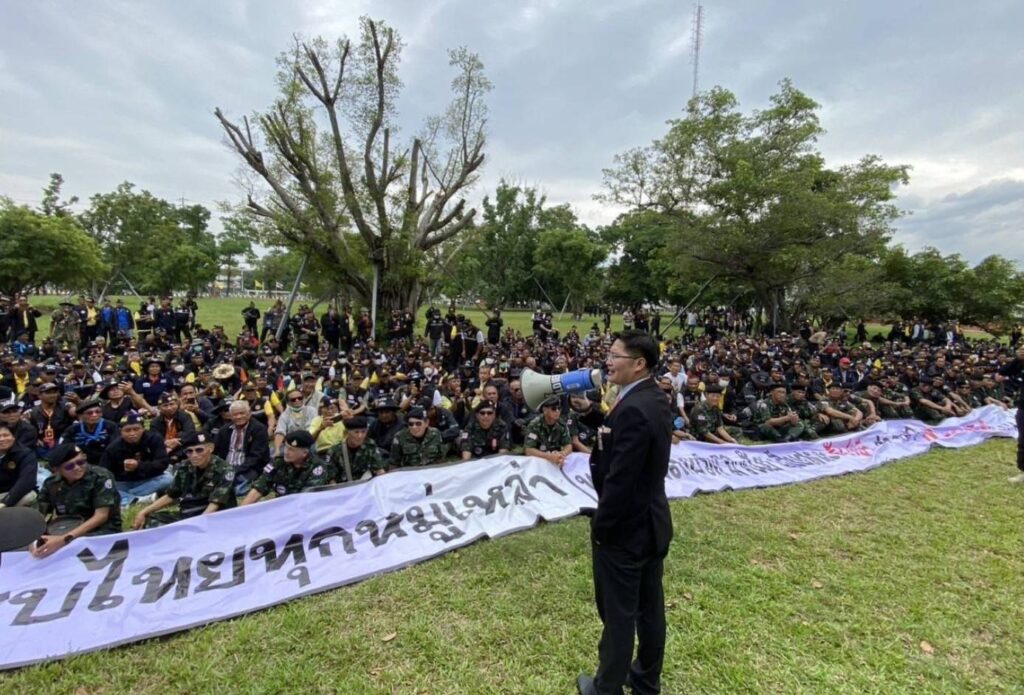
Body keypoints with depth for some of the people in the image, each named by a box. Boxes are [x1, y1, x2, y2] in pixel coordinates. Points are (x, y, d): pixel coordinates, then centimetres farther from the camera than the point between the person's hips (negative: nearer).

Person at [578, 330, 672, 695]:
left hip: (625, 528, -9)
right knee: (650, 607, 23)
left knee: (618, 613, 11)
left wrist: (600, 527, -14)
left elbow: (620, 480, -26)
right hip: (652, 521, 9)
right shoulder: (657, 399, 2)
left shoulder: (632, 409, -28)